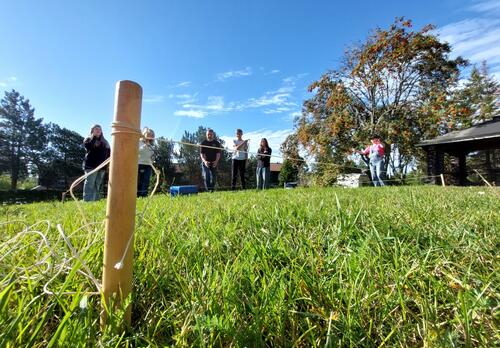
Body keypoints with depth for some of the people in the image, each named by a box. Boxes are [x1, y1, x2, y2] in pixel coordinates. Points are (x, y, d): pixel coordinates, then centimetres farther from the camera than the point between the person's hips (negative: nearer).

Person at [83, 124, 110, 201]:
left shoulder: (105, 142, 20)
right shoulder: (88, 139, 7)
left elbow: (108, 153, 17)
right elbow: (88, 146, -17)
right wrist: (94, 136, -8)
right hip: (91, 165, -5)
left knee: (98, 185, 7)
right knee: (90, 185, -8)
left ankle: (96, 201, 12)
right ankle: (87, 202, -7)